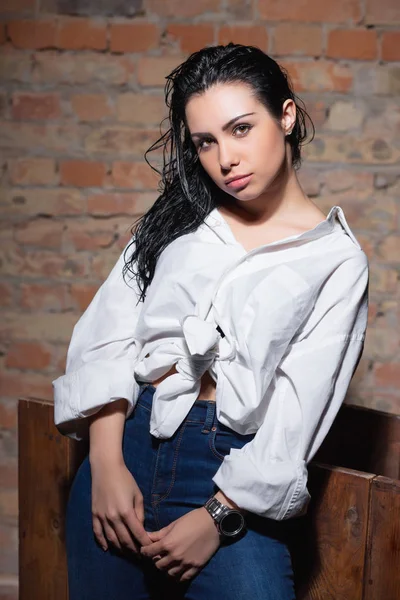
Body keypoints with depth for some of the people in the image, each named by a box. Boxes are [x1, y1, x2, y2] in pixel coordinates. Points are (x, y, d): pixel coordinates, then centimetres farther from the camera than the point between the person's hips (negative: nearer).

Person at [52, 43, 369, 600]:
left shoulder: (335, 258, 0)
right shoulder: (178, 216, 11)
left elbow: (298, 407, -6)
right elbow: (109, 335, 2)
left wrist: (219, 517, -13)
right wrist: (107, 465, -9)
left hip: (231, 472, -3)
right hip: (124, 443, 3)